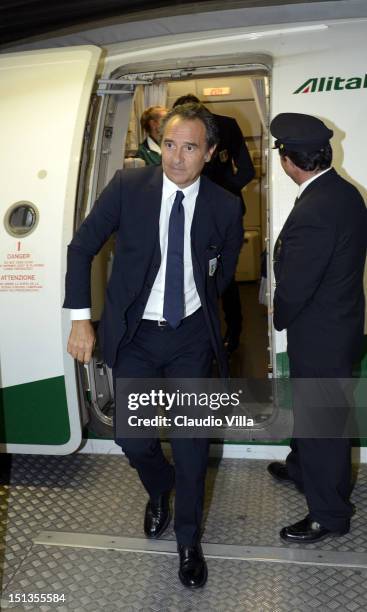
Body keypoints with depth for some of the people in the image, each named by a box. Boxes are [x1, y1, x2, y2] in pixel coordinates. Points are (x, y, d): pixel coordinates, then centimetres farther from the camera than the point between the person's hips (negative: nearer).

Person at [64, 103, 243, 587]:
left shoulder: (225, 206, -6)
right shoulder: (128, 186, -9)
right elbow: (82, 247, -3)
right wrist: (81, 318, -8)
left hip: (192, 336, 0)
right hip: (134, 334, 0)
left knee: (191, 443, 6)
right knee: (132, 437, 6)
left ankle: (189, 540, 32)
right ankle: (160, 490, 44)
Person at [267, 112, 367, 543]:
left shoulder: (312, 212, -30)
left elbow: (293, 289, -26)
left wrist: (280, 318, -4)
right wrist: (288, 314, 10)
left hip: (319, 336, -9)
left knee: (321, 423, 9)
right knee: (310, 409, 28)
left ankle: (329, 515, 30)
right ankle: (302, 468, 52)